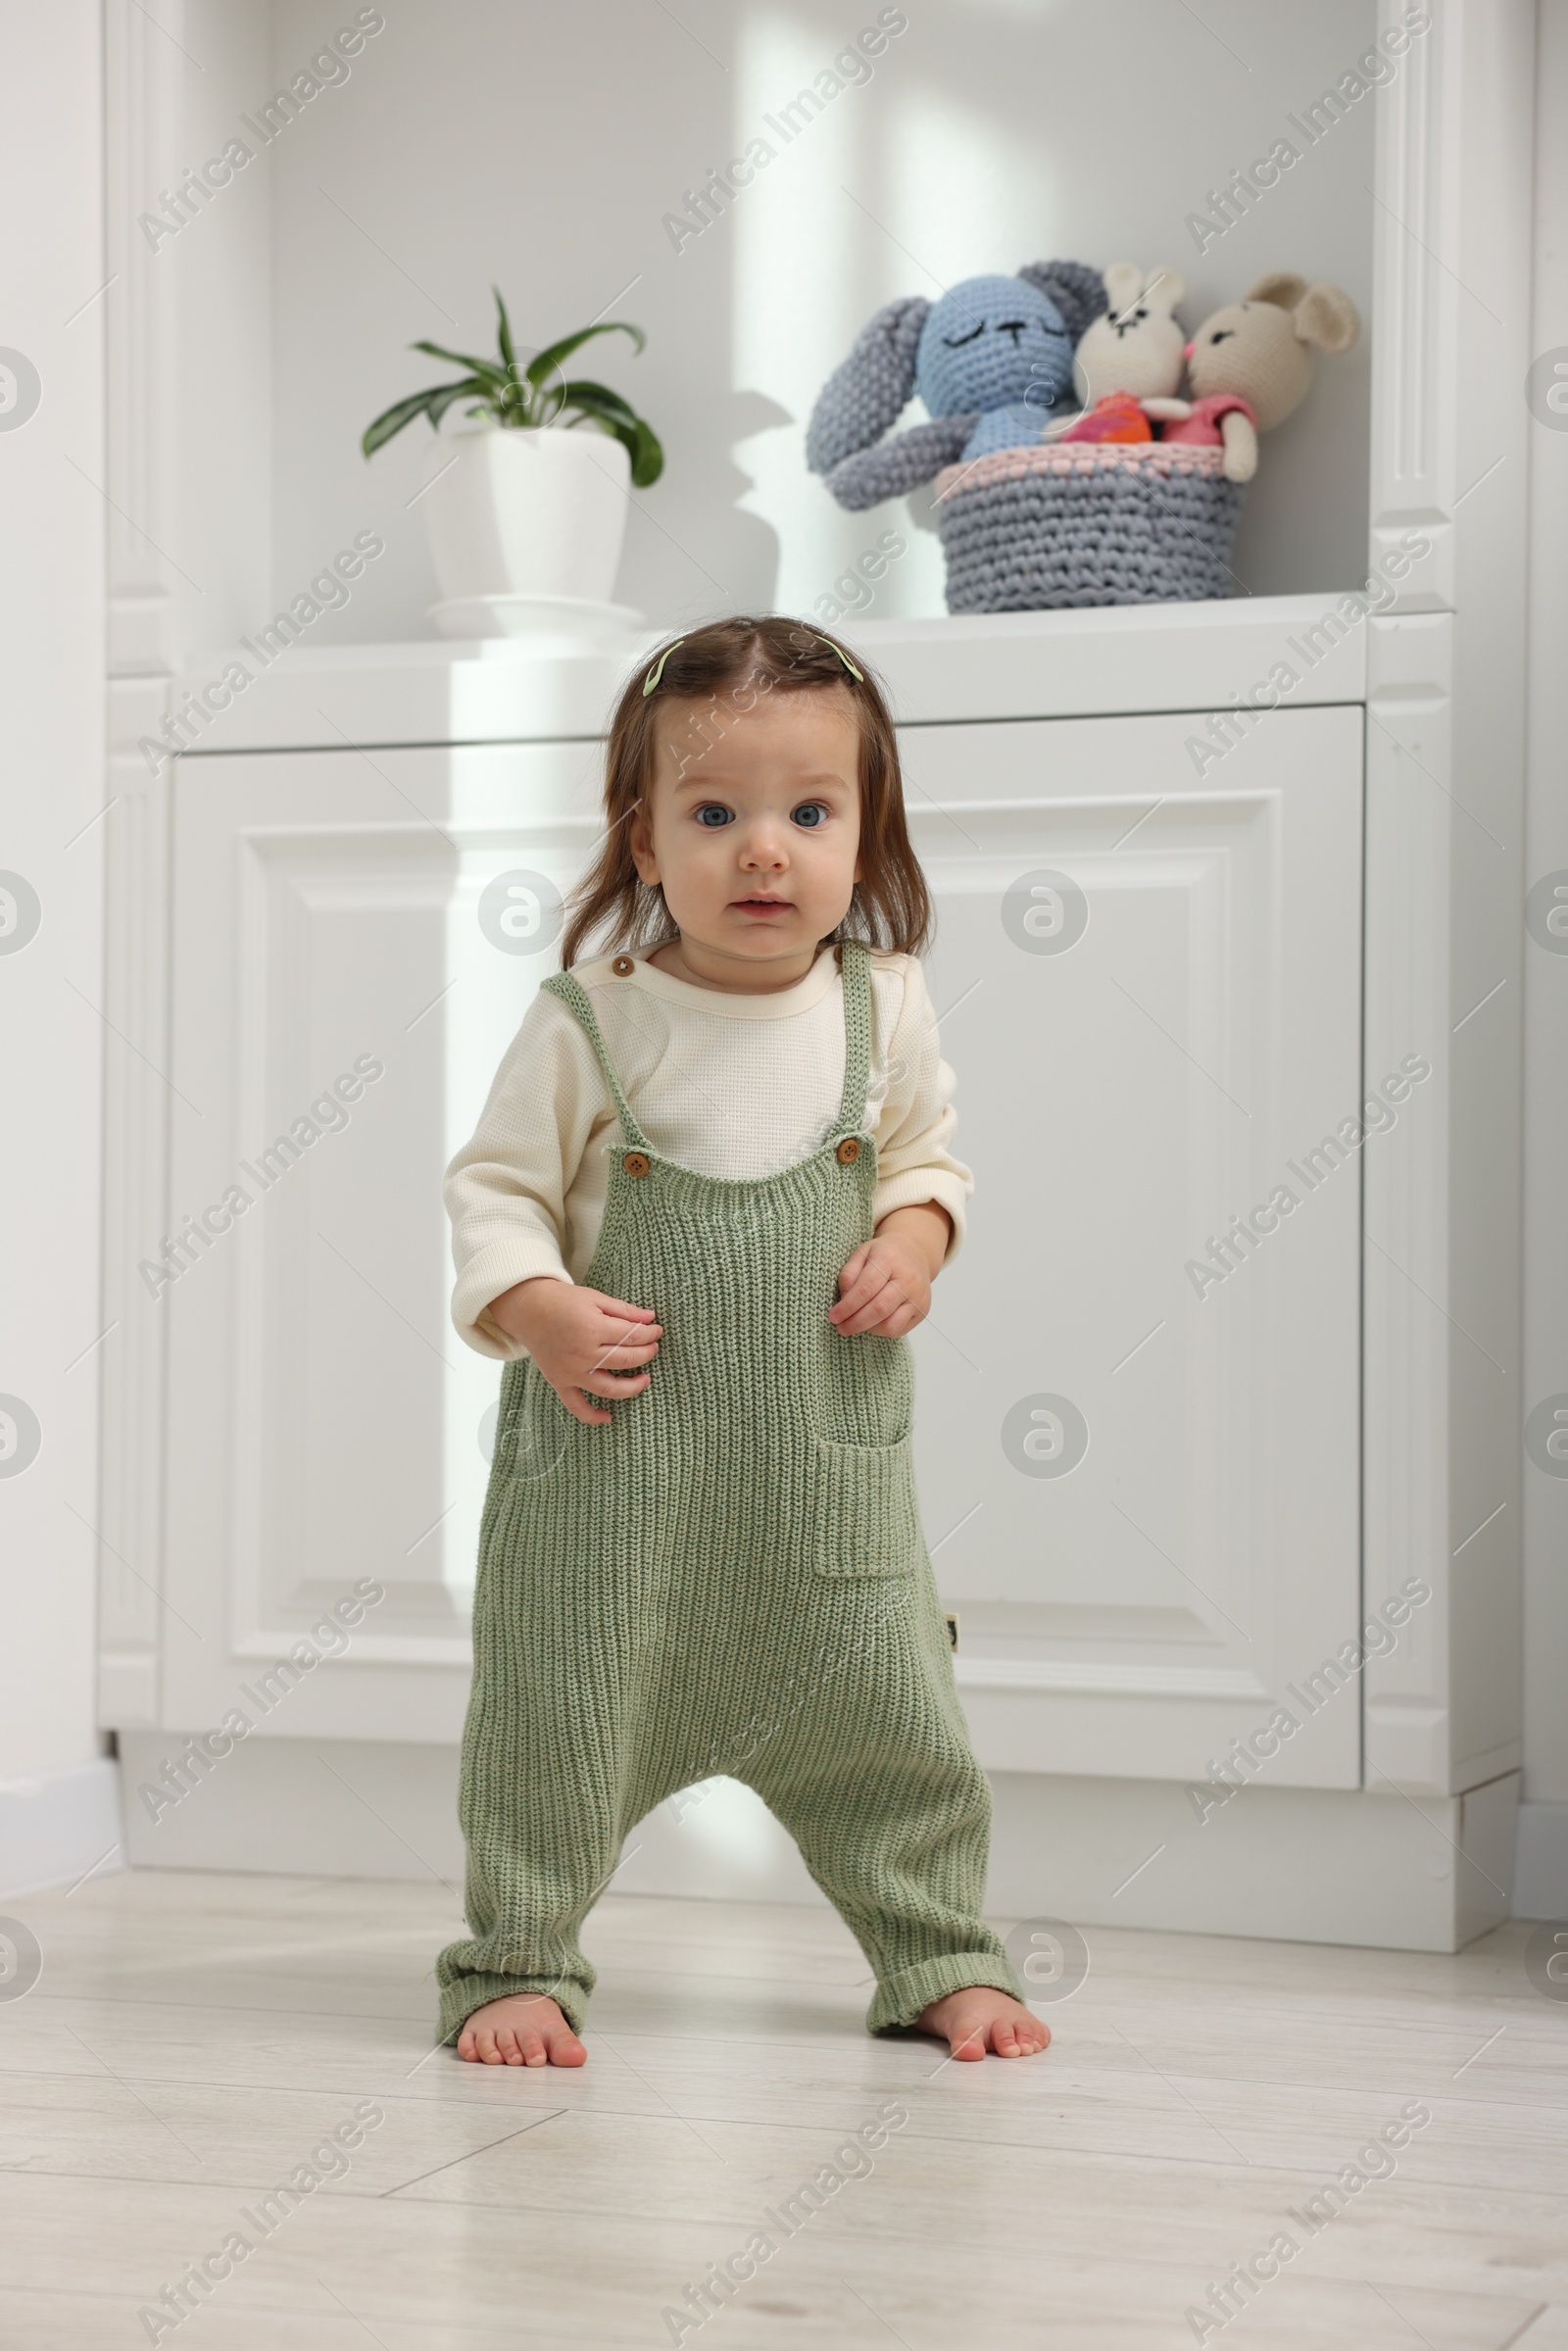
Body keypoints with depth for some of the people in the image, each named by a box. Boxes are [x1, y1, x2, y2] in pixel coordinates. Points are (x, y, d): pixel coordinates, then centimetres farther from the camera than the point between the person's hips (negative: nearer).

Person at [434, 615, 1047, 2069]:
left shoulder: (882, 1007, 1)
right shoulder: (585, 1024, -8)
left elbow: (927, 1158, 15)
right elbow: (494, 1186, 0)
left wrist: (915, 1241, -5)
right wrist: (534, 1308, -17)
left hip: (827, 1462, 3)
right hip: (615, 1451, -2)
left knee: (887, 1722, 9)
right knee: (558, 1716, 2)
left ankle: (941, 1959, 28)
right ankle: (516, 1962, 21)